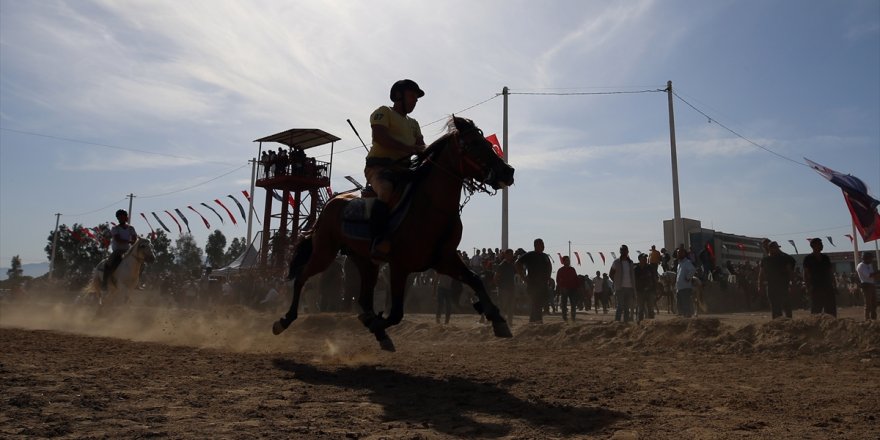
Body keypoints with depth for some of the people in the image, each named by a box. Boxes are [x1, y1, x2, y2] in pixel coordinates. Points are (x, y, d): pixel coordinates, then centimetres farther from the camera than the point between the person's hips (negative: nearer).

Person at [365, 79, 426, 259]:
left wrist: (422, 151, -11)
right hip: (379, 165, -8)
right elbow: (380, 137, -11)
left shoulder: (413, 123, 30)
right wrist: (410, 148, -20)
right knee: (386, 190, -37)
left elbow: (421, 145, 15)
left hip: (403, 169, 8)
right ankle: (378, 241, -45)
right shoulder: (384, 112, 7)